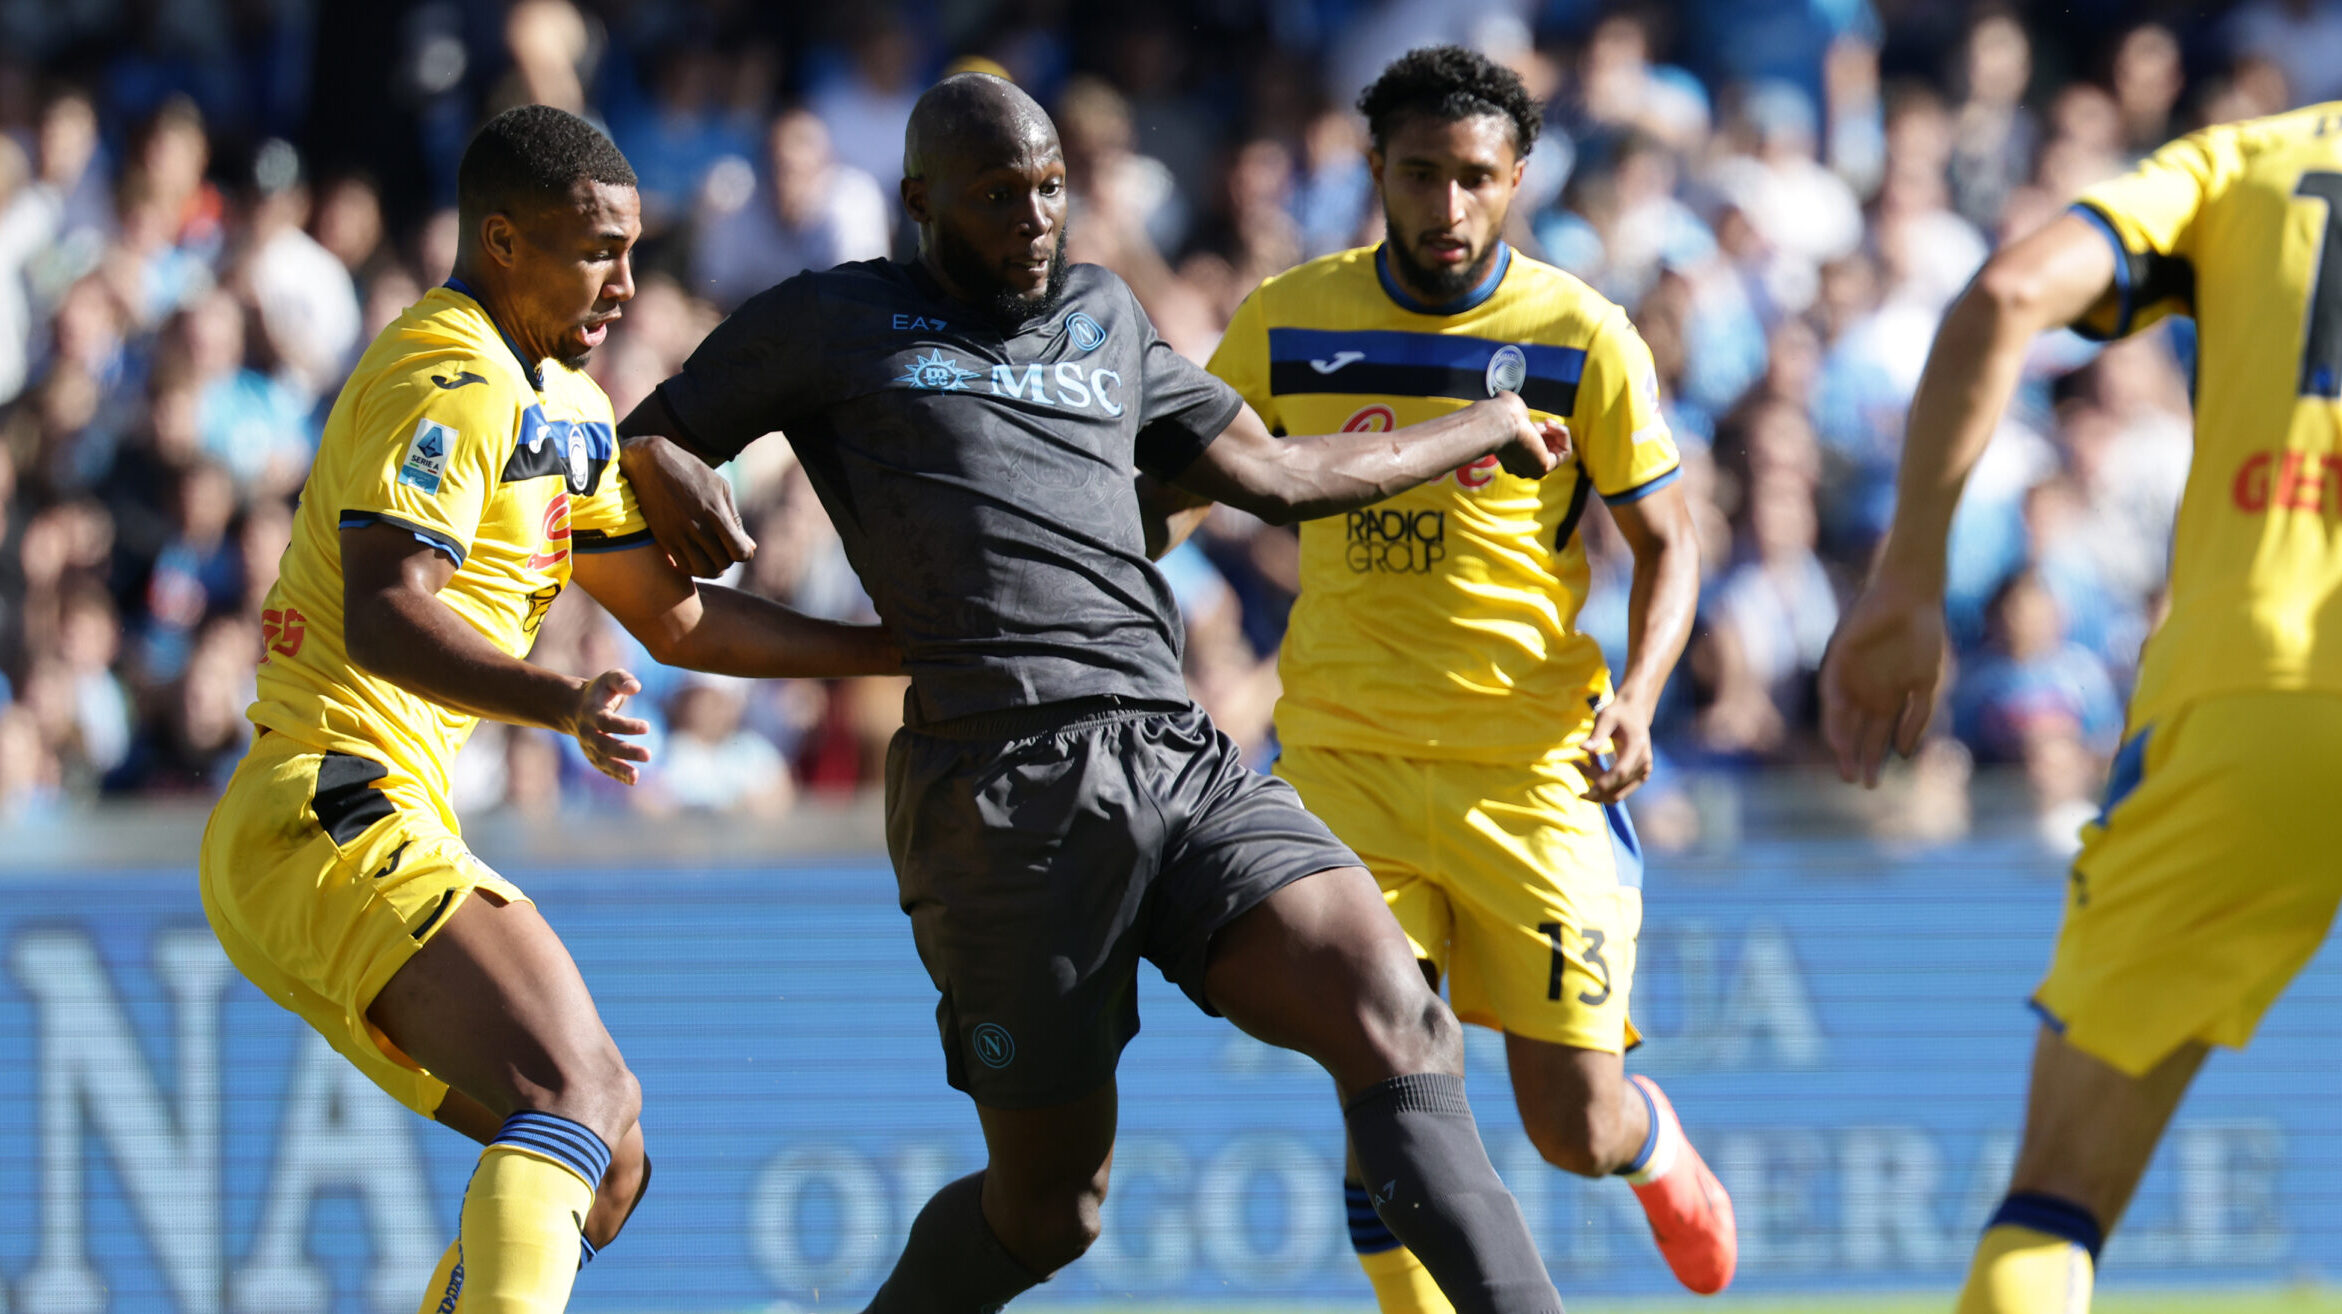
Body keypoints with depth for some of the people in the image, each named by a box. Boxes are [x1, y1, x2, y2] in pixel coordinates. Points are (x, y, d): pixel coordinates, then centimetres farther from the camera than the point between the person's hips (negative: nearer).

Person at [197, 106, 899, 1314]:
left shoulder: (563, 404, 22)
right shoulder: (450, 384, -11)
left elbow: (678, 618, 29)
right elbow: (386, 616, -24)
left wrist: (905, 649, 25)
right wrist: (562, 705, -39)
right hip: (338, 817, -11)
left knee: (602, 1166, 11)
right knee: (580, 1093, -29)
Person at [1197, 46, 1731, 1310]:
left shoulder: (1582, 340, -5)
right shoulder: (1285, 325, 0)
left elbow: (1665, 543, 2)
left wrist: (1637, 695, -15)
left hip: (1531, 766, -1)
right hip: (1342, 755, 1)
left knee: (1574, 1127, 1)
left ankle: (1656, 1145, 38)